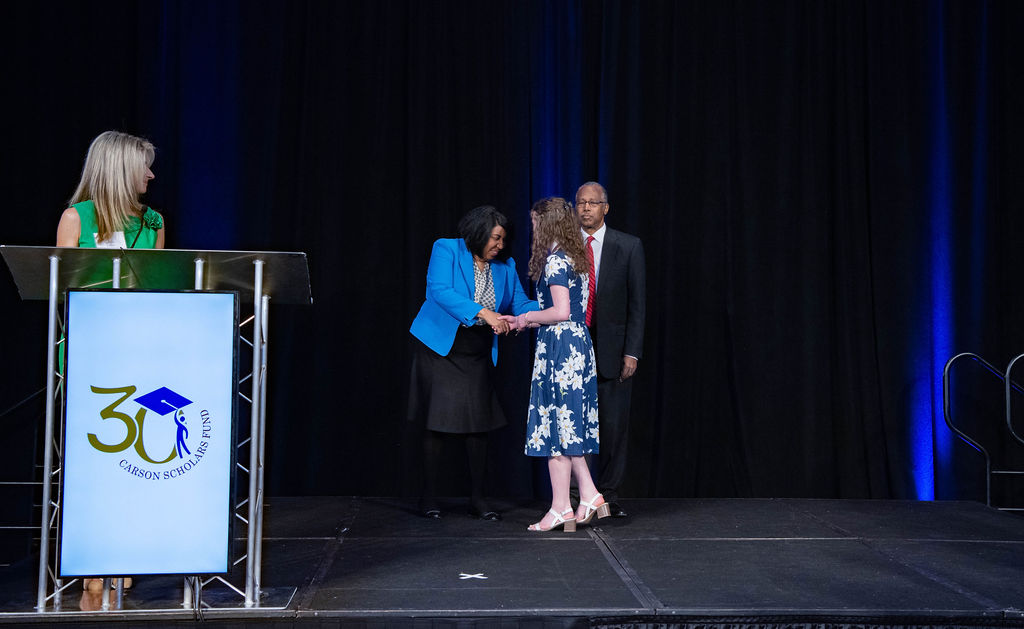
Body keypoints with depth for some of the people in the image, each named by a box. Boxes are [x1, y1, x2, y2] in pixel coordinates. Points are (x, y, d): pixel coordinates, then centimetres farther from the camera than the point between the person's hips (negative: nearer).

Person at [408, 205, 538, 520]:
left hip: (478, 354, 4)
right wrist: (483, 313, -31)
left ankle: (477, 498, 10)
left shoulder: (505, 266, 9)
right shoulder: (446, 250, -6)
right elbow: (440, 291, -21)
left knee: (479, 422, 0)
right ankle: (429, 497, 7)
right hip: (440, 349, -4)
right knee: (438, 421, -5)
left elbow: (520, 302, 5)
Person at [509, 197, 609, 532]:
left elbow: (561, 312, -21)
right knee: (568, 425, 14)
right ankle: (589, 495, 13)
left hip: (559, 348, -9)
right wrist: (534, 319, 17)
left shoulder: (554, 260, -13)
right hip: (578, 344, 9)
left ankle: (560, 507, 2)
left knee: (555, 426, -3)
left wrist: (529, 317, -5)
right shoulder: (574, 259, 15)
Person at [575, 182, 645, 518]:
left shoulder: (629, 247, 2)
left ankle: (609, 494, 13)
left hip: (611, 351, -1)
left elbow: (637, 303, 0)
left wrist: (632, 352, -7)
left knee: (614, 425, 2)